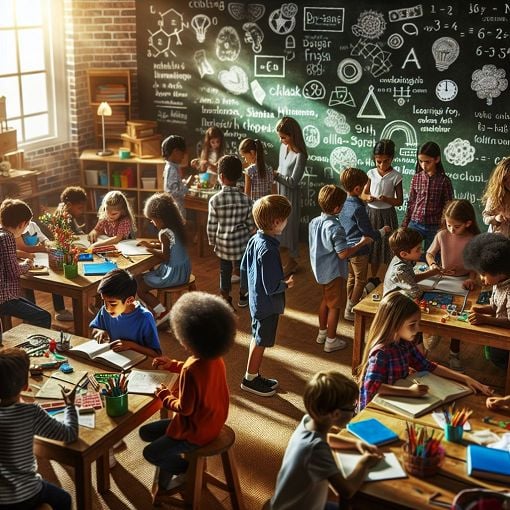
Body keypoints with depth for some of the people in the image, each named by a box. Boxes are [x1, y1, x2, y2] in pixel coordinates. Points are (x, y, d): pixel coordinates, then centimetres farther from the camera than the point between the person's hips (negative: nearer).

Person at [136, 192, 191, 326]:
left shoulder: (164, 233, -21)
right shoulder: (177, 227, 5)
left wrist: (150, 250, -7)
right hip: (183, 271, 10)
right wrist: (151, 245, 11)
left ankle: (162, 312, -1)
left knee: (139, 286, 2)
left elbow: (165, 256, -21)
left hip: (173, 274, -10)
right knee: (142, 277, 25)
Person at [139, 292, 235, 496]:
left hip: (196, 432, -9)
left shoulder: (191, 371, -34)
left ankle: (189, 468, 18)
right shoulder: (216, 359, -8)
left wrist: (164, 395, -9)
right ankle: (167, 469, 22)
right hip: (211, 422, 9)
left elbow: (185, 408, -26)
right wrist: (172, 365, 14)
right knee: (146, 432, 16)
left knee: (150, 453, 9)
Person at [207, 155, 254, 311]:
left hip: (223, 243, 0)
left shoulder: (215, 200, -14)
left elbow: (211, 226, -10)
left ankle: (226, 301, 23)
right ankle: (243, 297, 36)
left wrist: (212, 242, 7)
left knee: (225, 272, 16)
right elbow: (251, 224, -4)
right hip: (242, 243, 1)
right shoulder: (245, 199, -10)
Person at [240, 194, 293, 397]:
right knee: (260, 342, 7)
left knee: (257, 339, 21)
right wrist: (286, 284, -8)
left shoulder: (254, 240, -1)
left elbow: (244, 269, 9)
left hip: (256, 299, 9)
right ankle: (250, 379, 22)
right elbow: (271, 286, -26)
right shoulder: (269, 250, -29)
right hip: (267, 304, -9)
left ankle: (254, 376, 35)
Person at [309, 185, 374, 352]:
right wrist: (361, 243, -17)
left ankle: (322, 332, 38)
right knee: (335, 306, 7)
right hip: (333, 272, -8)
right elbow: (343, 254, -26)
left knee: (325, 300, 25)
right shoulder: (335, 228, -27)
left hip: (320, 270, 8)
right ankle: (331, 340, 17)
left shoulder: (314, 222, -2)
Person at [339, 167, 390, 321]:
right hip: (359, 250, -8)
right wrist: (383, 231, 0)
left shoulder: (343, 204, 0)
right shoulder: (358, 208, -24)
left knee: (351, 278, 21)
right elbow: (369, 234, -19)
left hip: (347, 248, 8)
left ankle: (350, 306, 32)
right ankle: (350, 311, 11)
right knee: (360, 281, 6)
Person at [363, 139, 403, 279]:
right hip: (371, 213, 3)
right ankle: (374, 278, 26)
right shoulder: (371, 173, 0)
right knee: (373, 246, 12)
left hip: (387, 214, -3)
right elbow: (363, 194, 8)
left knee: (387, 246, 2)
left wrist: (386, 199, -23)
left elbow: (399, 201, -6)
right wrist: (368, 197, -15)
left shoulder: (395, 176, -8)